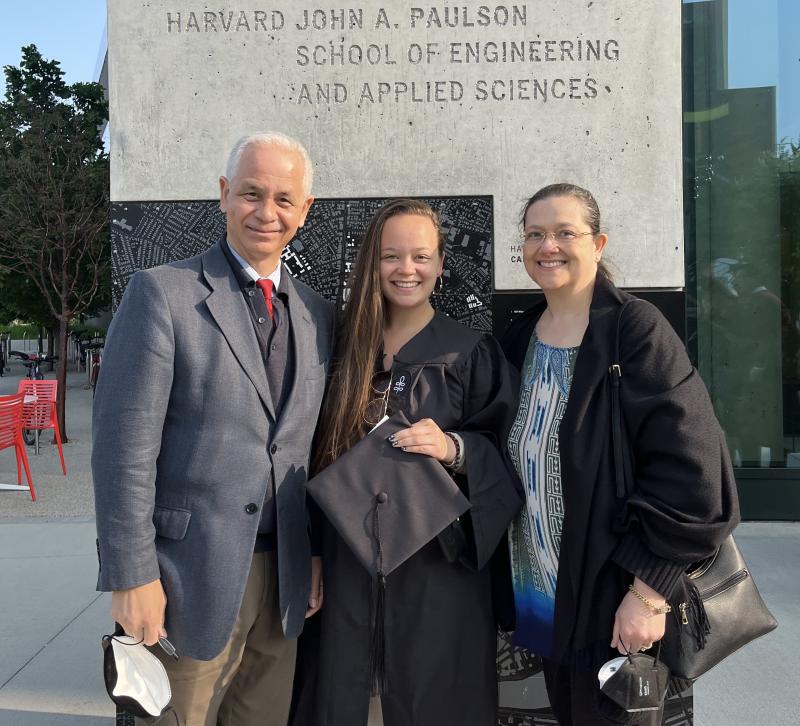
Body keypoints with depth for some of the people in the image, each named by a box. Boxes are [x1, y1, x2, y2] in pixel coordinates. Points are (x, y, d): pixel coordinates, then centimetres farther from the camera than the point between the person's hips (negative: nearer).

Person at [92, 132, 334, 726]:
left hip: (285, 576, 5)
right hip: (192, 572, -4)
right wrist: (132, 576, -14)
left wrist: (317, 553, 10)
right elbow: (125, 445, -12)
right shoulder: (163, 292, -8)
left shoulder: (318, 315, 8)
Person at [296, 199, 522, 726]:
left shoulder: (472, 353, -3)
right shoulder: (346, 347, 6)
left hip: (436, 561, -2)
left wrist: (453, 448, -21)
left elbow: (506, 458, -1)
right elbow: (325, 452, 13)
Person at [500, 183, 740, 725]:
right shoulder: (520, 339, 6)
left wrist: (649, 591, -20)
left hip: (612, 598, -5)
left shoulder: (635, 330, -13)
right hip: (541, 589, 6)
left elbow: (689, 468, -19)